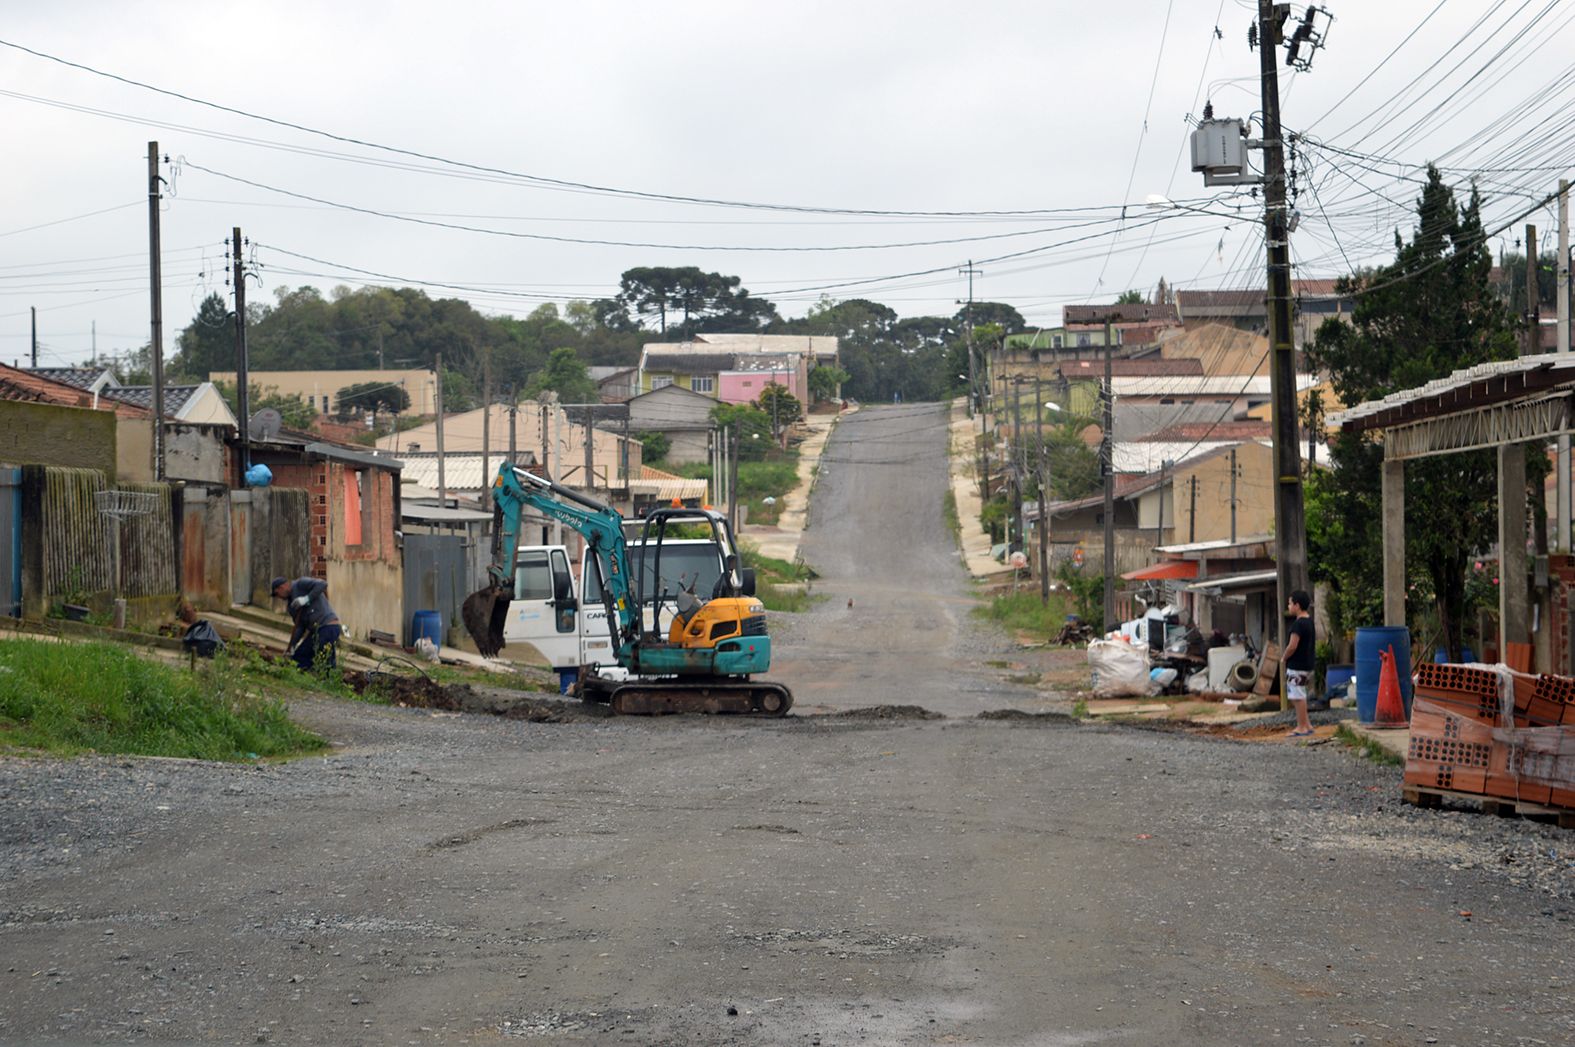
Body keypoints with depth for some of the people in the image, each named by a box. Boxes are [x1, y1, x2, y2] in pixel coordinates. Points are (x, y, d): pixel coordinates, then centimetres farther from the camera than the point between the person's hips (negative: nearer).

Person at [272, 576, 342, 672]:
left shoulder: (300, 584, -4)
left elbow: (322, 584, -19)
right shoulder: (290, 604, 19)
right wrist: (292, 646, 4)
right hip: (315, 630, 10)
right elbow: (299, 627, 15)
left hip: (328, 627, -10)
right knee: (298, 657, 8)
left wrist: (307, 599, -19)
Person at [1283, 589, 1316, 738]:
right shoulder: (1309, 621, 11)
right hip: (1307, 664, 10)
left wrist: (1284, 658, -5)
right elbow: (1314, 643, 20)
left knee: (1298, 697, -3)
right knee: (1299, 696, 17)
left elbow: (1292, 646, -23)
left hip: (1296, 666, -10)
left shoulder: (1298, 624, -19)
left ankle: (1302, 727, 1)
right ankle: (1306, 725, 20)